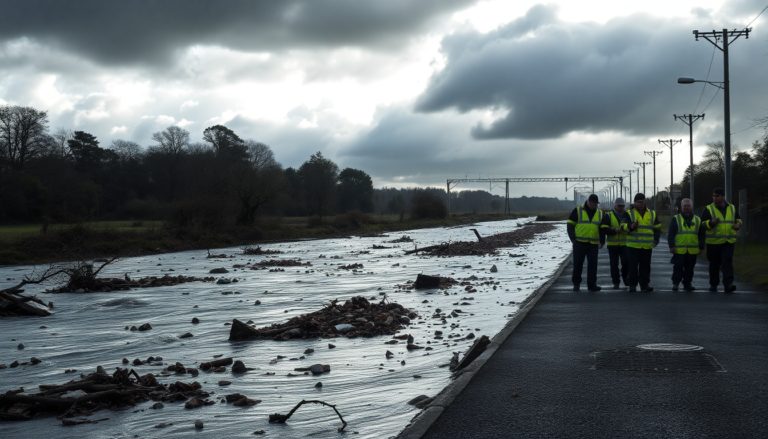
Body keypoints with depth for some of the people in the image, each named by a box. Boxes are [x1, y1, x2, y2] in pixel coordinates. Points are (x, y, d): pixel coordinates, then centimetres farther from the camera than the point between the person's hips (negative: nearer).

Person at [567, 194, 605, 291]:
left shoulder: (599, 213, 12)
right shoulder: (578, 210, 0)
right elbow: (570, 225, 0)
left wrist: (602, 241, 12)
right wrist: (573, 238, -7)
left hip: (593, 244, 3)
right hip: (579, 243, -3)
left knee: (593, 264, 0)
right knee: (578, 264, 3)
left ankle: (592, 284, 5)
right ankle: (576, 283, 16)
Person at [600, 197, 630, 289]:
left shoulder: (627, 215, 9)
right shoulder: (608, 216, 0)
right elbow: (604, 229, -8)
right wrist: (614, 231, -21)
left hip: (625, 244, 1)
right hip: (612, 244, -1)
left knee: (626, 261, -7)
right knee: (614, 264, 3)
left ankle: (624, 276, 20)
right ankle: (616, 282, 12)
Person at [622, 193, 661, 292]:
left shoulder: (652, 214, 12)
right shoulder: (629, 213, 3)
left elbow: (657, 228, 18)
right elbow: (623, 226, -8)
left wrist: (656, 239, 6)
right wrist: (630, 226, -29)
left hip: (647, 246, 3)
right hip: (633, 246, -3)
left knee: (645, 266, 8)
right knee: (633, 266, -3)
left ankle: (644, 284, 16)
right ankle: (632, 285, 3)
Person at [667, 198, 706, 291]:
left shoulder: (697, 220, 12)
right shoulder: (676, 219, 4)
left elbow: (701, 235, 15)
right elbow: (670, 234, 0)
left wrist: (701, 247, 9)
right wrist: (671, 246, -7)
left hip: (692, 251, 3)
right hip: (679, 250, -3)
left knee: (689, 269, 8)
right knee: (678, 268, -2)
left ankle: (687, 284, 17)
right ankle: (675, 283, 8)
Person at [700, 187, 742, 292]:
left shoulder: (732, 208, 11)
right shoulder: (708, 209, 1)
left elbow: (738, 220, 23)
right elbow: (702, 224, -1)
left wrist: (738, 224, 0)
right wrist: (711, 223, -21)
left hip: (729, 241, 1)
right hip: (713, 242, -1)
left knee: (727, 262, -12)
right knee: (714, 264, 7)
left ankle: (728, 284, -18)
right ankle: (713, 284, 21)